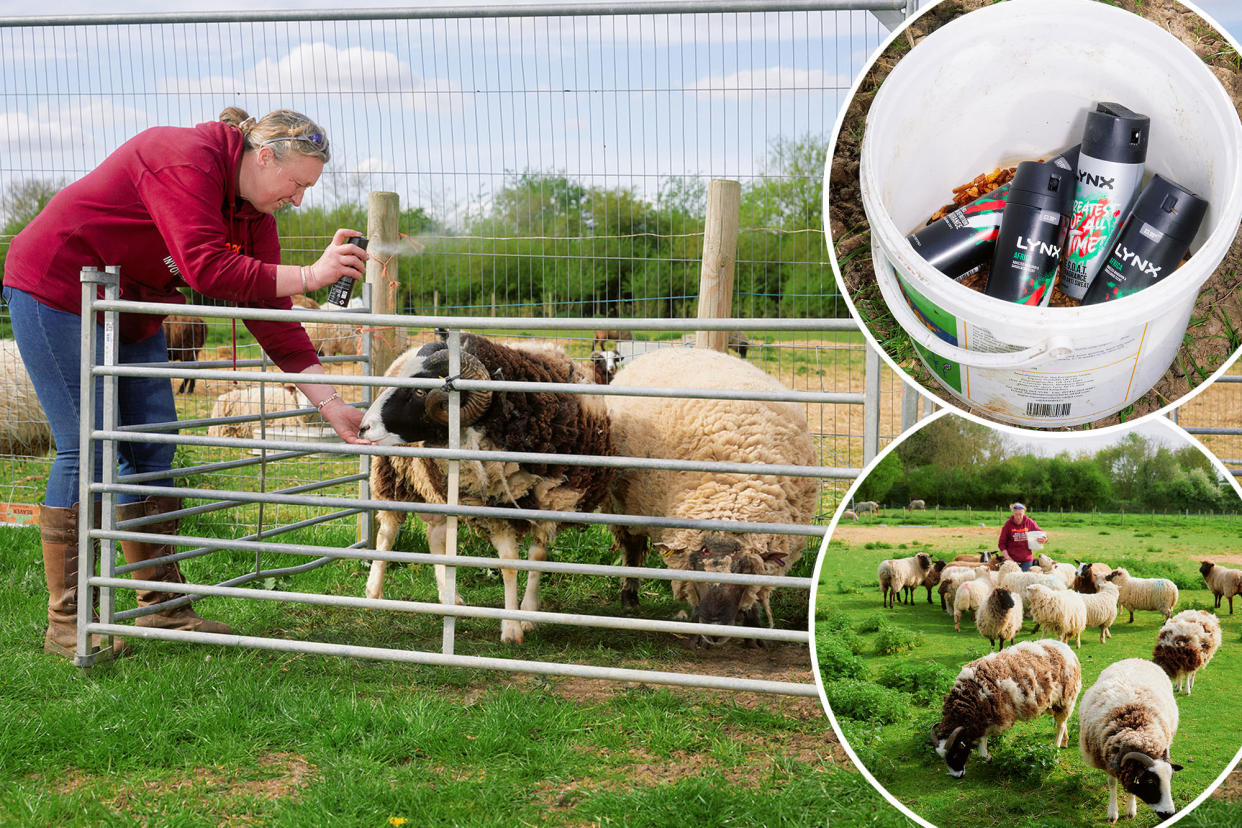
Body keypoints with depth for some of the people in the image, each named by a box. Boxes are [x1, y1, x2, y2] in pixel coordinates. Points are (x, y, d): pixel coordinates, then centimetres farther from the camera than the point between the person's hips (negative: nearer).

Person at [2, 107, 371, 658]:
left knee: (153, 448, 5)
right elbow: (206, 269, -35)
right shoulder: (186, 160, -25)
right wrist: (308, 276, -29)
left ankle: (162, 606, 12)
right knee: (86, 448, -11)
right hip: (56, 290, -9)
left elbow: (270, 314, 0)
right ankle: (65, 625, -5)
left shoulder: (252, 210, 2)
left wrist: (329, 403, -6)